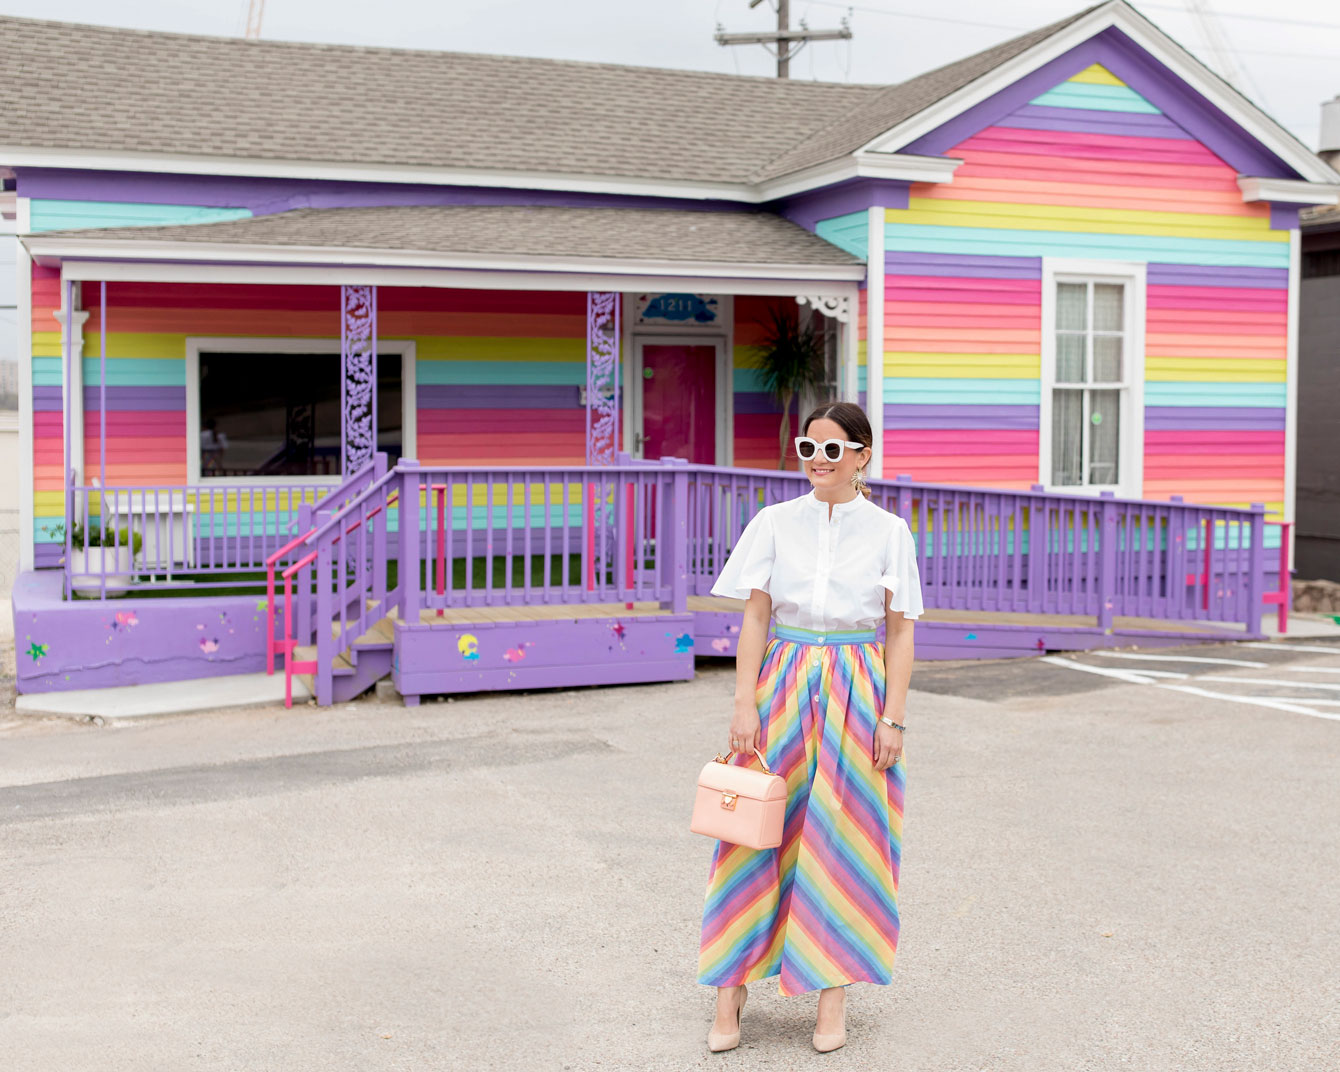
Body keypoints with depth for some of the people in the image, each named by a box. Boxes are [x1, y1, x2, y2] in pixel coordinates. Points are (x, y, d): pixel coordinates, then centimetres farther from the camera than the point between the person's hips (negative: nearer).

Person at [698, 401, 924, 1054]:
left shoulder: (888, 531, 2)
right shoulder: (775, 523, 4)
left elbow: (900, 632, 2)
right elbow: (755, 618, 2)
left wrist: (893, 717, -5)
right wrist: (745, 703, -6)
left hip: (856, 692, 0)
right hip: (782, 686, 1)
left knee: (844, 839, 3)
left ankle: (833, 992, 15)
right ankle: (731, 985, 9)